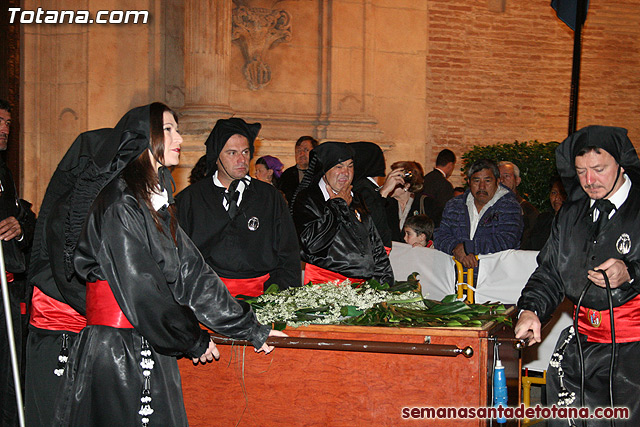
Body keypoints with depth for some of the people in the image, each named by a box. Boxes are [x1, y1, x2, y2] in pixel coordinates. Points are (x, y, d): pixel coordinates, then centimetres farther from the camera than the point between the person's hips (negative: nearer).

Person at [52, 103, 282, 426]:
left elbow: (191, 273, 13)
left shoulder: (157, 201, 15)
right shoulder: (120, 202, -13)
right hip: (116, 350, -8)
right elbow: (139, 288, -16)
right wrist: (193, 340, -7)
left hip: (152, 350, 8)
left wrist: (251, 328, 11)